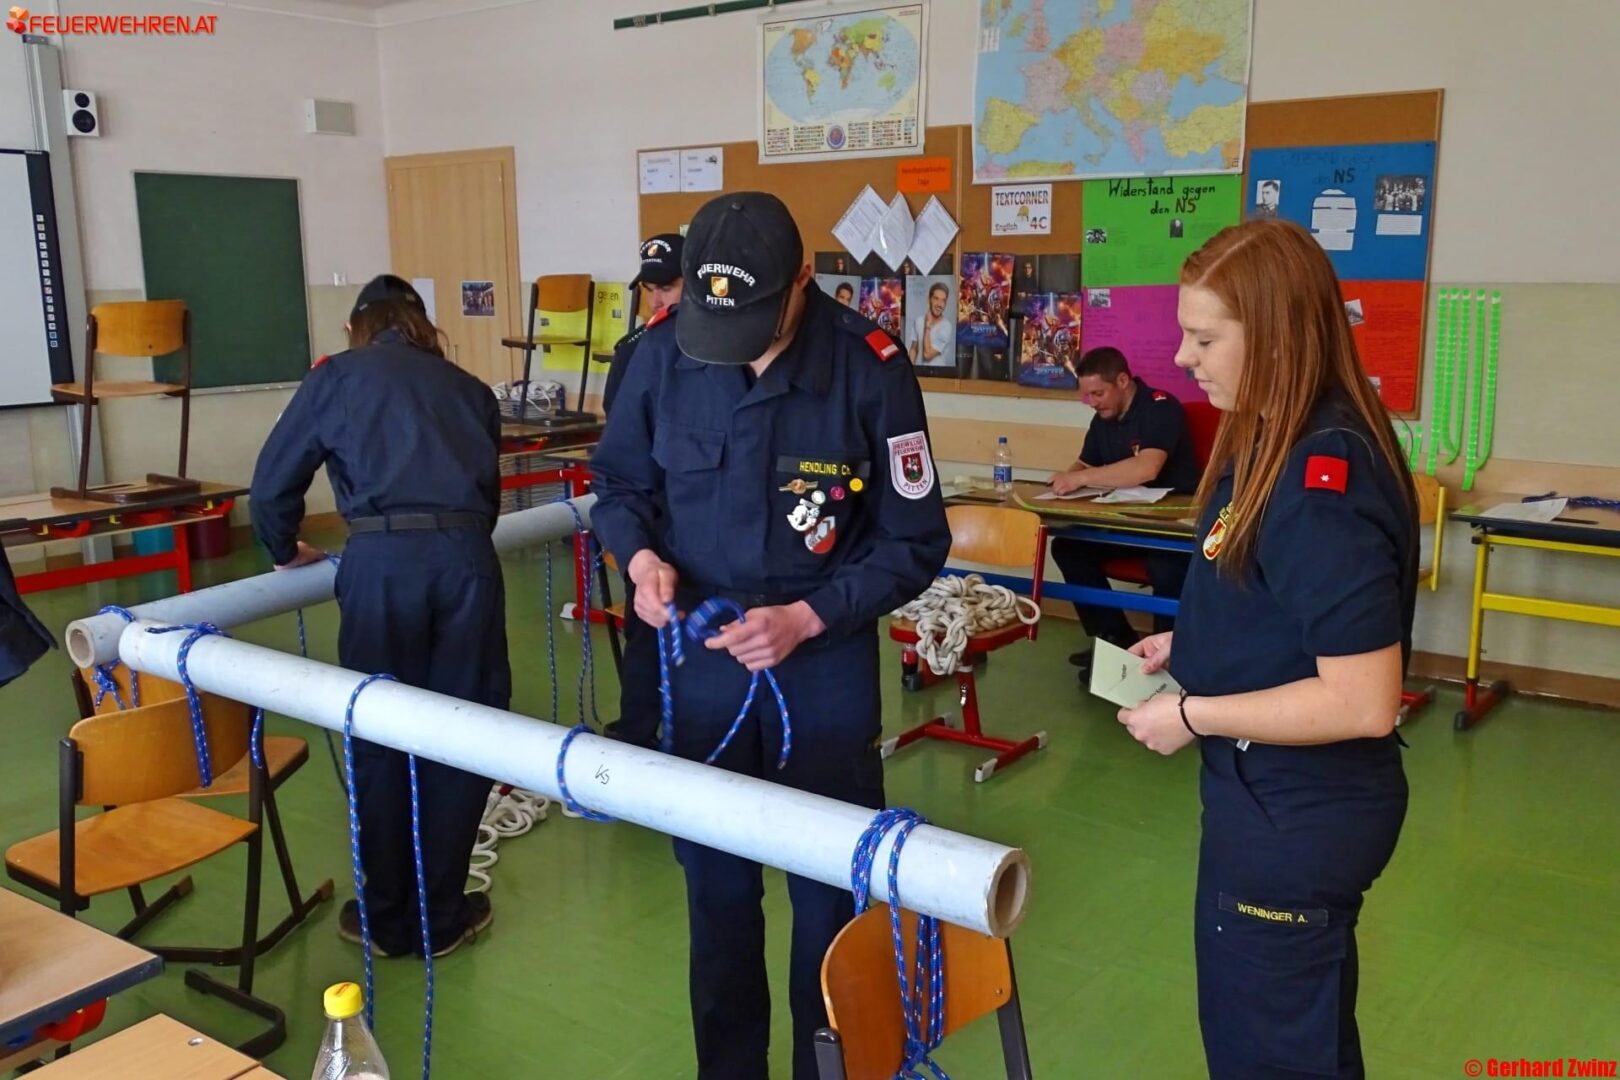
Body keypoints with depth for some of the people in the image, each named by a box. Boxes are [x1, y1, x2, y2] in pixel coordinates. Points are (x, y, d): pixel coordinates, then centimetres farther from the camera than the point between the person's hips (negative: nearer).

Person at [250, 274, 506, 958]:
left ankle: (388, 920, 22)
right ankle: (442, 917, 21)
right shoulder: (468, 387, 24)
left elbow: (271, 485, 16)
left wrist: (287, 552, 34)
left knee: (379, 741, 9)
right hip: (466, 559, 2)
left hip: (382, 561, -2)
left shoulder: (336, 377, 17)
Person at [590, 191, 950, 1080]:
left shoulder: (869, 368, -17)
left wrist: (807, 618, -20)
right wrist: (641, 554, -15)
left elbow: (913, 543, -9)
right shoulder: (664, 354, -9)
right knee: (714, 881, 17)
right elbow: (619, 483, 6)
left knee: (829, 885, 10)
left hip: (826, 661, -2)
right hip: (701, 654, 3)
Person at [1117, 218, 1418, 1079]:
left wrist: (1193, 715, -21)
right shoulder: (1282, 446, 4)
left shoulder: (1322, 481, -27)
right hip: (1281, 795, 10)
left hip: (1298, 813, -10)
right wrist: (1189, 643, 6)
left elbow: (1364, 702, -29)